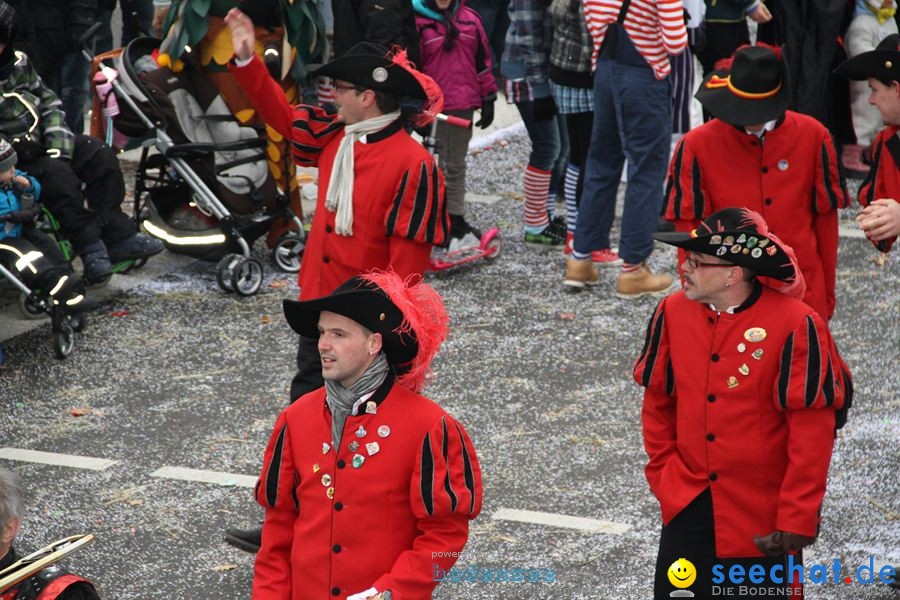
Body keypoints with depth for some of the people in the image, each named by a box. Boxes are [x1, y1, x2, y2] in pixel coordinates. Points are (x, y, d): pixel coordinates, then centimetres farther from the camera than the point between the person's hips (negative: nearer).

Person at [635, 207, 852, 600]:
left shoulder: (796, 326, -18)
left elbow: (812, 430, -15)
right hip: (687, 506, 4)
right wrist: (662, 471, 7)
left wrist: (797, 517, -14)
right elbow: (657, 401, 10)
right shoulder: (673, 312, -3)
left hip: (763, 517, -4)